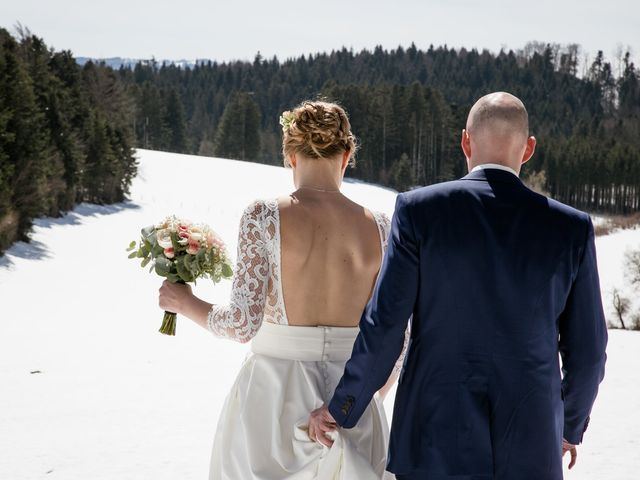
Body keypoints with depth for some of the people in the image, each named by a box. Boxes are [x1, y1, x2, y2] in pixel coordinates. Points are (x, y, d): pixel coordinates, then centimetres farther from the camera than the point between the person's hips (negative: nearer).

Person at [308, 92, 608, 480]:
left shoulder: (420, 210, -6)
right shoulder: (570, 228, -1)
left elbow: (383, 328, -8)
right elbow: (586, 351, 4)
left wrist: (341, 409, 6)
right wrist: (572, 426, 22)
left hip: (436, 439, -1)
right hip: (530, 446, 1)